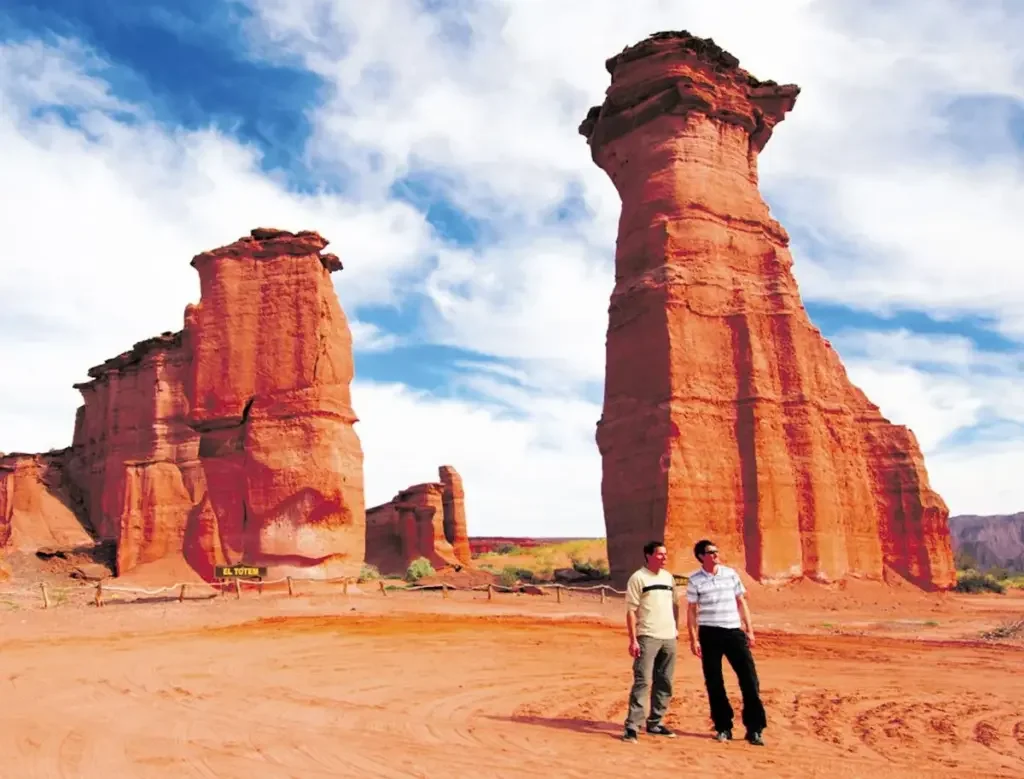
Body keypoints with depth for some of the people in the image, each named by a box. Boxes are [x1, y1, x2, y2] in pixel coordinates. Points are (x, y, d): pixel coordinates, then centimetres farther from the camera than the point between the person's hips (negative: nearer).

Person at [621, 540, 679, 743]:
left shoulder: (669, 577, 13)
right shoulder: (638, 578, -6)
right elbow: (631, 611, -9)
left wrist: (676, 627, 13)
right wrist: (633, 640, -15)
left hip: (669, 637, 7)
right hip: (647, 637, -6)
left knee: (664, 683, 10)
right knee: (642, 681, -10)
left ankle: (654, 723, 21)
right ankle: (632, 726, -6)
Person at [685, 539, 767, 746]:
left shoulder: (731, 573, 6)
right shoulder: (695, 580, -1)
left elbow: (741, 602, 11)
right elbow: (691, 611, 1)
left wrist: (749, 629, 6)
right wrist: (693, 639, -5)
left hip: (734, 631, 2)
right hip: (710, 634, -2)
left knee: (749, 678, -3)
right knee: (714, 683, 4)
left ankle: (754, 728, 6)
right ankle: (723, 727, 18)